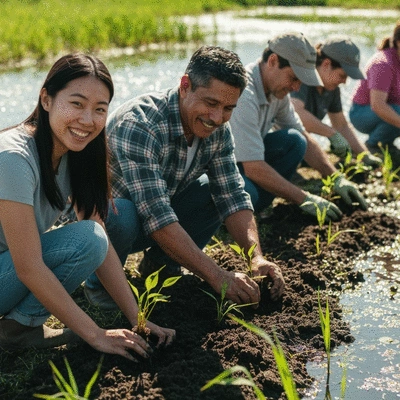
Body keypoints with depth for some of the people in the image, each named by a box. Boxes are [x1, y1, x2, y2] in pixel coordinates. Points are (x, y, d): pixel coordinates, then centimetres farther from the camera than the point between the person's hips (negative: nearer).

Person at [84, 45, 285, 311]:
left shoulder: (218, 129, -10)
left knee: (219, 190, -10)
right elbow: (157, 218, -39)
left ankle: (160, 263, 6)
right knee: (121, 215, -39)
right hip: (101, 217, -6)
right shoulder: (139, 125, -33)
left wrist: (257, 258, -25)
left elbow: (233, 196, -9)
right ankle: (100, 280, -7)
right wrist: (217, 277, -40)